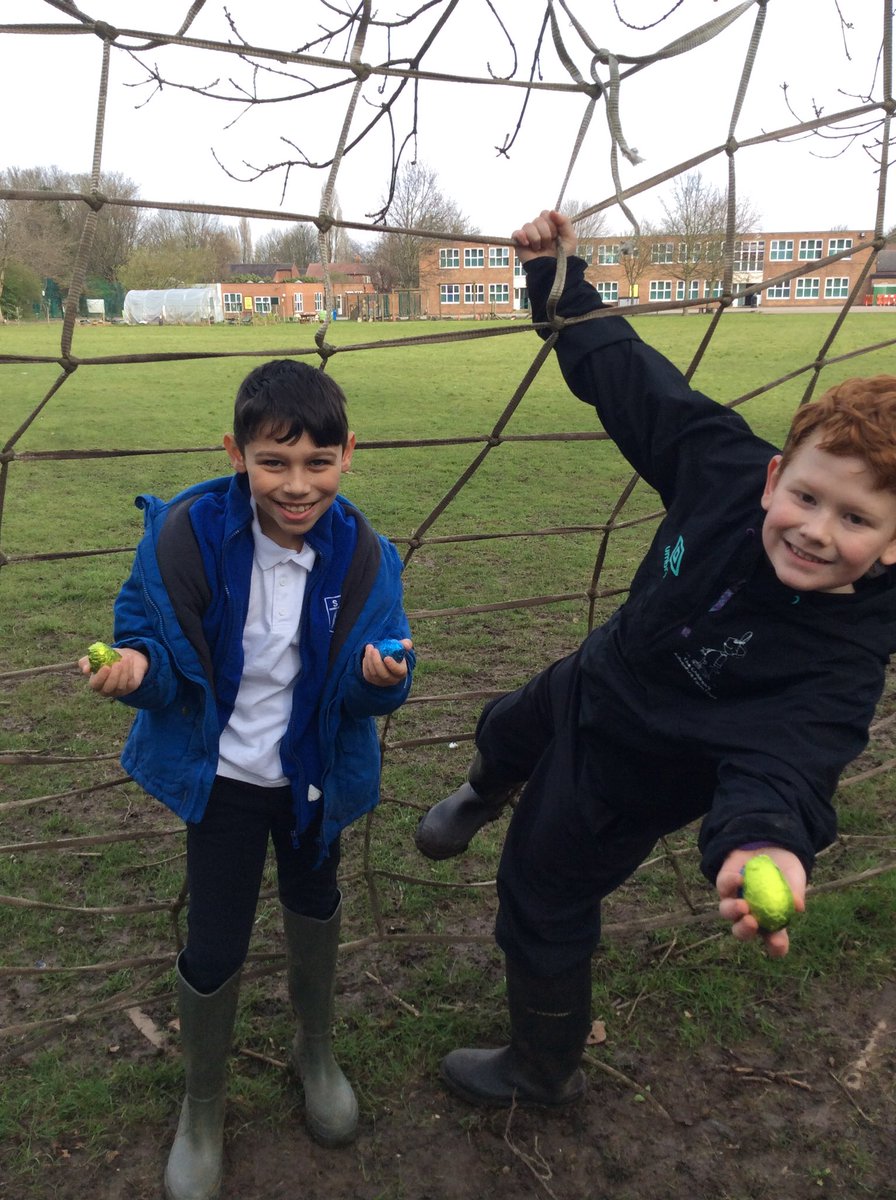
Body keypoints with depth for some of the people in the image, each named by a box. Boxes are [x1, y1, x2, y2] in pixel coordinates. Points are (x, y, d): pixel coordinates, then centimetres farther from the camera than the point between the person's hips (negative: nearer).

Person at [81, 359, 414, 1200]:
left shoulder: (361, 555, -19)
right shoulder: (185, 536, -25)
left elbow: (373, 688, -14)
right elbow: (159, 646, -16)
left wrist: (377, 674, -36)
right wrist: (139, 665, -38)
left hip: (315, 769, 3)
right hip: (223, 772, -2)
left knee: (313, 905, 23)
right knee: (215, 945, 4)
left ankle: (316, 1051, 54)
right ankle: (201, 1111, 35)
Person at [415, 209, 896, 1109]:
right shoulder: (727, 468, -26)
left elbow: (785, 755, -49)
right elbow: (628, 378, -15)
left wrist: (767, 840, -70)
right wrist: (558, 280, -13)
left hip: (632, 769, -5)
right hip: (594, 678, 6)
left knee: (541, 899, 11)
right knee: (508, 730, 35)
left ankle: (543, 1071, 41)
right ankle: (484, 793, 76)